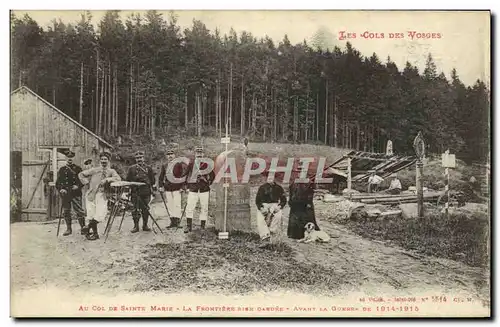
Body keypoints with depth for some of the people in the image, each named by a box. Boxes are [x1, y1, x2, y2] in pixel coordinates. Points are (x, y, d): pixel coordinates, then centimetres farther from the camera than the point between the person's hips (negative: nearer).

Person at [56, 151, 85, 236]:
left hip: (76, 193, -2)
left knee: (79, 210, -7)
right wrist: (61, 189, -8)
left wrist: (78, 186, -10)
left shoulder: (77, 169, 7)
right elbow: (58, 182, 9)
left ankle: (83, 227, 0)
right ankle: (68, 229, 17)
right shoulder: (62, 170, 9)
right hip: (65, 194, 2)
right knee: (66, 211, 7)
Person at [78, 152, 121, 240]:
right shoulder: (94, 170, 12)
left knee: (100, 216, -14)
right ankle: (95, 233, 14)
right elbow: (81, 174, 18)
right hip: (91, 195, 1)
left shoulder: (111, 171, 9)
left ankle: (88, 228, 8)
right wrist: (87, 182, 6)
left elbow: (118, 178, -11)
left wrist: (107, 179, -21)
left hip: (103, 195, -1)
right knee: (91, 215, -3)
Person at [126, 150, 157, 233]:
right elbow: (127, 181, 12)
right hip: (135, 192, -1)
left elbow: (152, 180, 12)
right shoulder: (131, 169, 9)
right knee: (135, 209, -3)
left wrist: (154, 189, 9)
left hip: (146, 192, 1)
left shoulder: (148, 168, 10)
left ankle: (145, 226, 14)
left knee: (146, 209, 4)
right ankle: (136, 226, 5)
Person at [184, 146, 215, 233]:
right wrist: (187, 185, 8)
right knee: (189, 207, -5)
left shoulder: (206, 164, 5)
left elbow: (212, 175, 9)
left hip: (204, 189, 0)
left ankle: (203, 226, 14)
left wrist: (208, 182, -2)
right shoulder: (190, 164, 7)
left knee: (204, 208, 4)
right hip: (193, 189, 0)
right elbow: (185, 175, 15)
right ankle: (188, 226, 2)